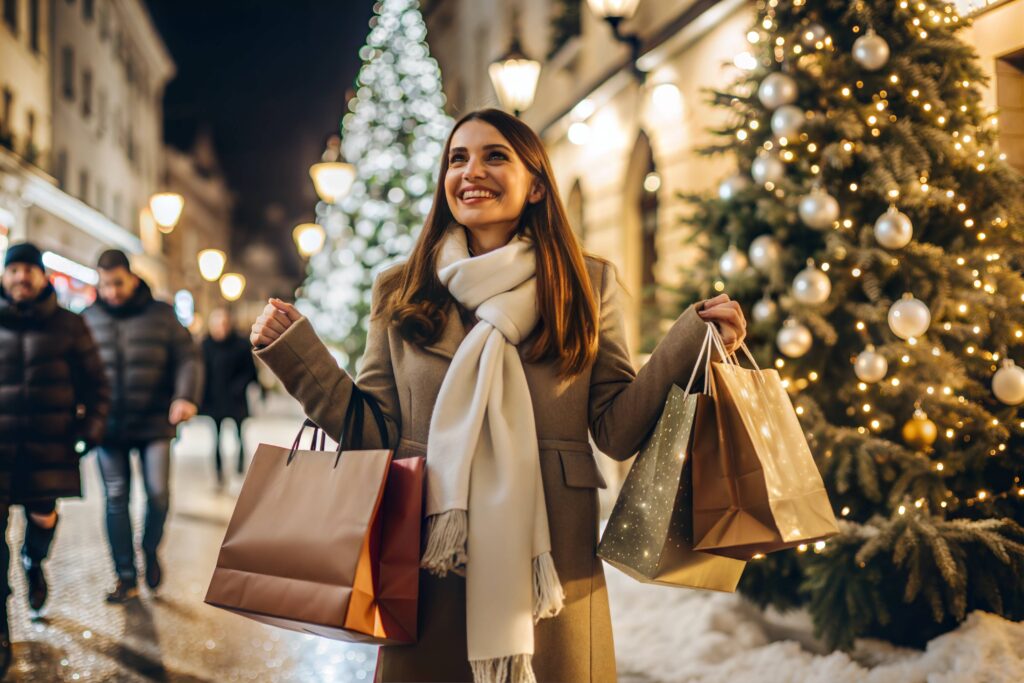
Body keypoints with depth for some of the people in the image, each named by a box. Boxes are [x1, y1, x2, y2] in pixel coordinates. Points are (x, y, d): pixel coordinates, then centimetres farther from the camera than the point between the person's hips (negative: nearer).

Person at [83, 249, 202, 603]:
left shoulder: (161, 314, 2)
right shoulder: (89, 319, 5)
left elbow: (187, 359, 0)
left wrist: (185, 396, -16)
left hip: (154, 424, -1)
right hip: (109, 426, 1)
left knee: (158, 492, -7)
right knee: (116, 499, 2)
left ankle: (150, 549, 23)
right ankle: (126, 578, 11)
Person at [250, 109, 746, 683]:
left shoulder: (589, 285, 5)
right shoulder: (399, 291, 8)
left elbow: (618, 430, 0)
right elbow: (377, 434, 5)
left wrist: (694, 339, -11)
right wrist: (295, 349, 0)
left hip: (552, 572, 0)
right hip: (429, 573, 1)